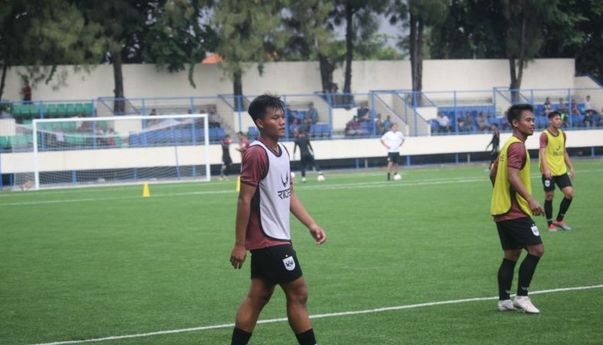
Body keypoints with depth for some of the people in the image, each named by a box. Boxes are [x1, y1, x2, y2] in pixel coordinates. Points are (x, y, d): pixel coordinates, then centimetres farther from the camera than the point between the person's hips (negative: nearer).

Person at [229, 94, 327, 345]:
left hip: (272, 239, 9)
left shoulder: (282, 151, 10)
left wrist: (311, 224, 9)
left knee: (258, 296, 10)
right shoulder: (256, 154, -17)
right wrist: (239, 244, -18)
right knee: (298, 294, -3)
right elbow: (244, 200, -18)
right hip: (268, 240, -9)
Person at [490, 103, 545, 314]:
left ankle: (504, 300, 14)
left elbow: (493, 174, 24)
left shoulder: (509, 145, 16)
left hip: (501, 211, 10)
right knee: (536, 249, -8)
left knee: (511, 256, 13)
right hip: (515, 212, -10)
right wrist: (530, 199, -34)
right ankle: (522, 297, -6)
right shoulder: (517, 146, -14)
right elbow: (512, 176, -27)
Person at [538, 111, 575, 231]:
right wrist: (546, 169, -32)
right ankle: (550, 224, 13)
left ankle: (559, 220, 12)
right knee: (549, 196, 0)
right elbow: (542, 152, -20)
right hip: (549, 172, -6)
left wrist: (571, 167, 16)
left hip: (561, 170, 6)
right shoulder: (545, 135, -11)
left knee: (569, 193, -3)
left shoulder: (562, 134, 10)